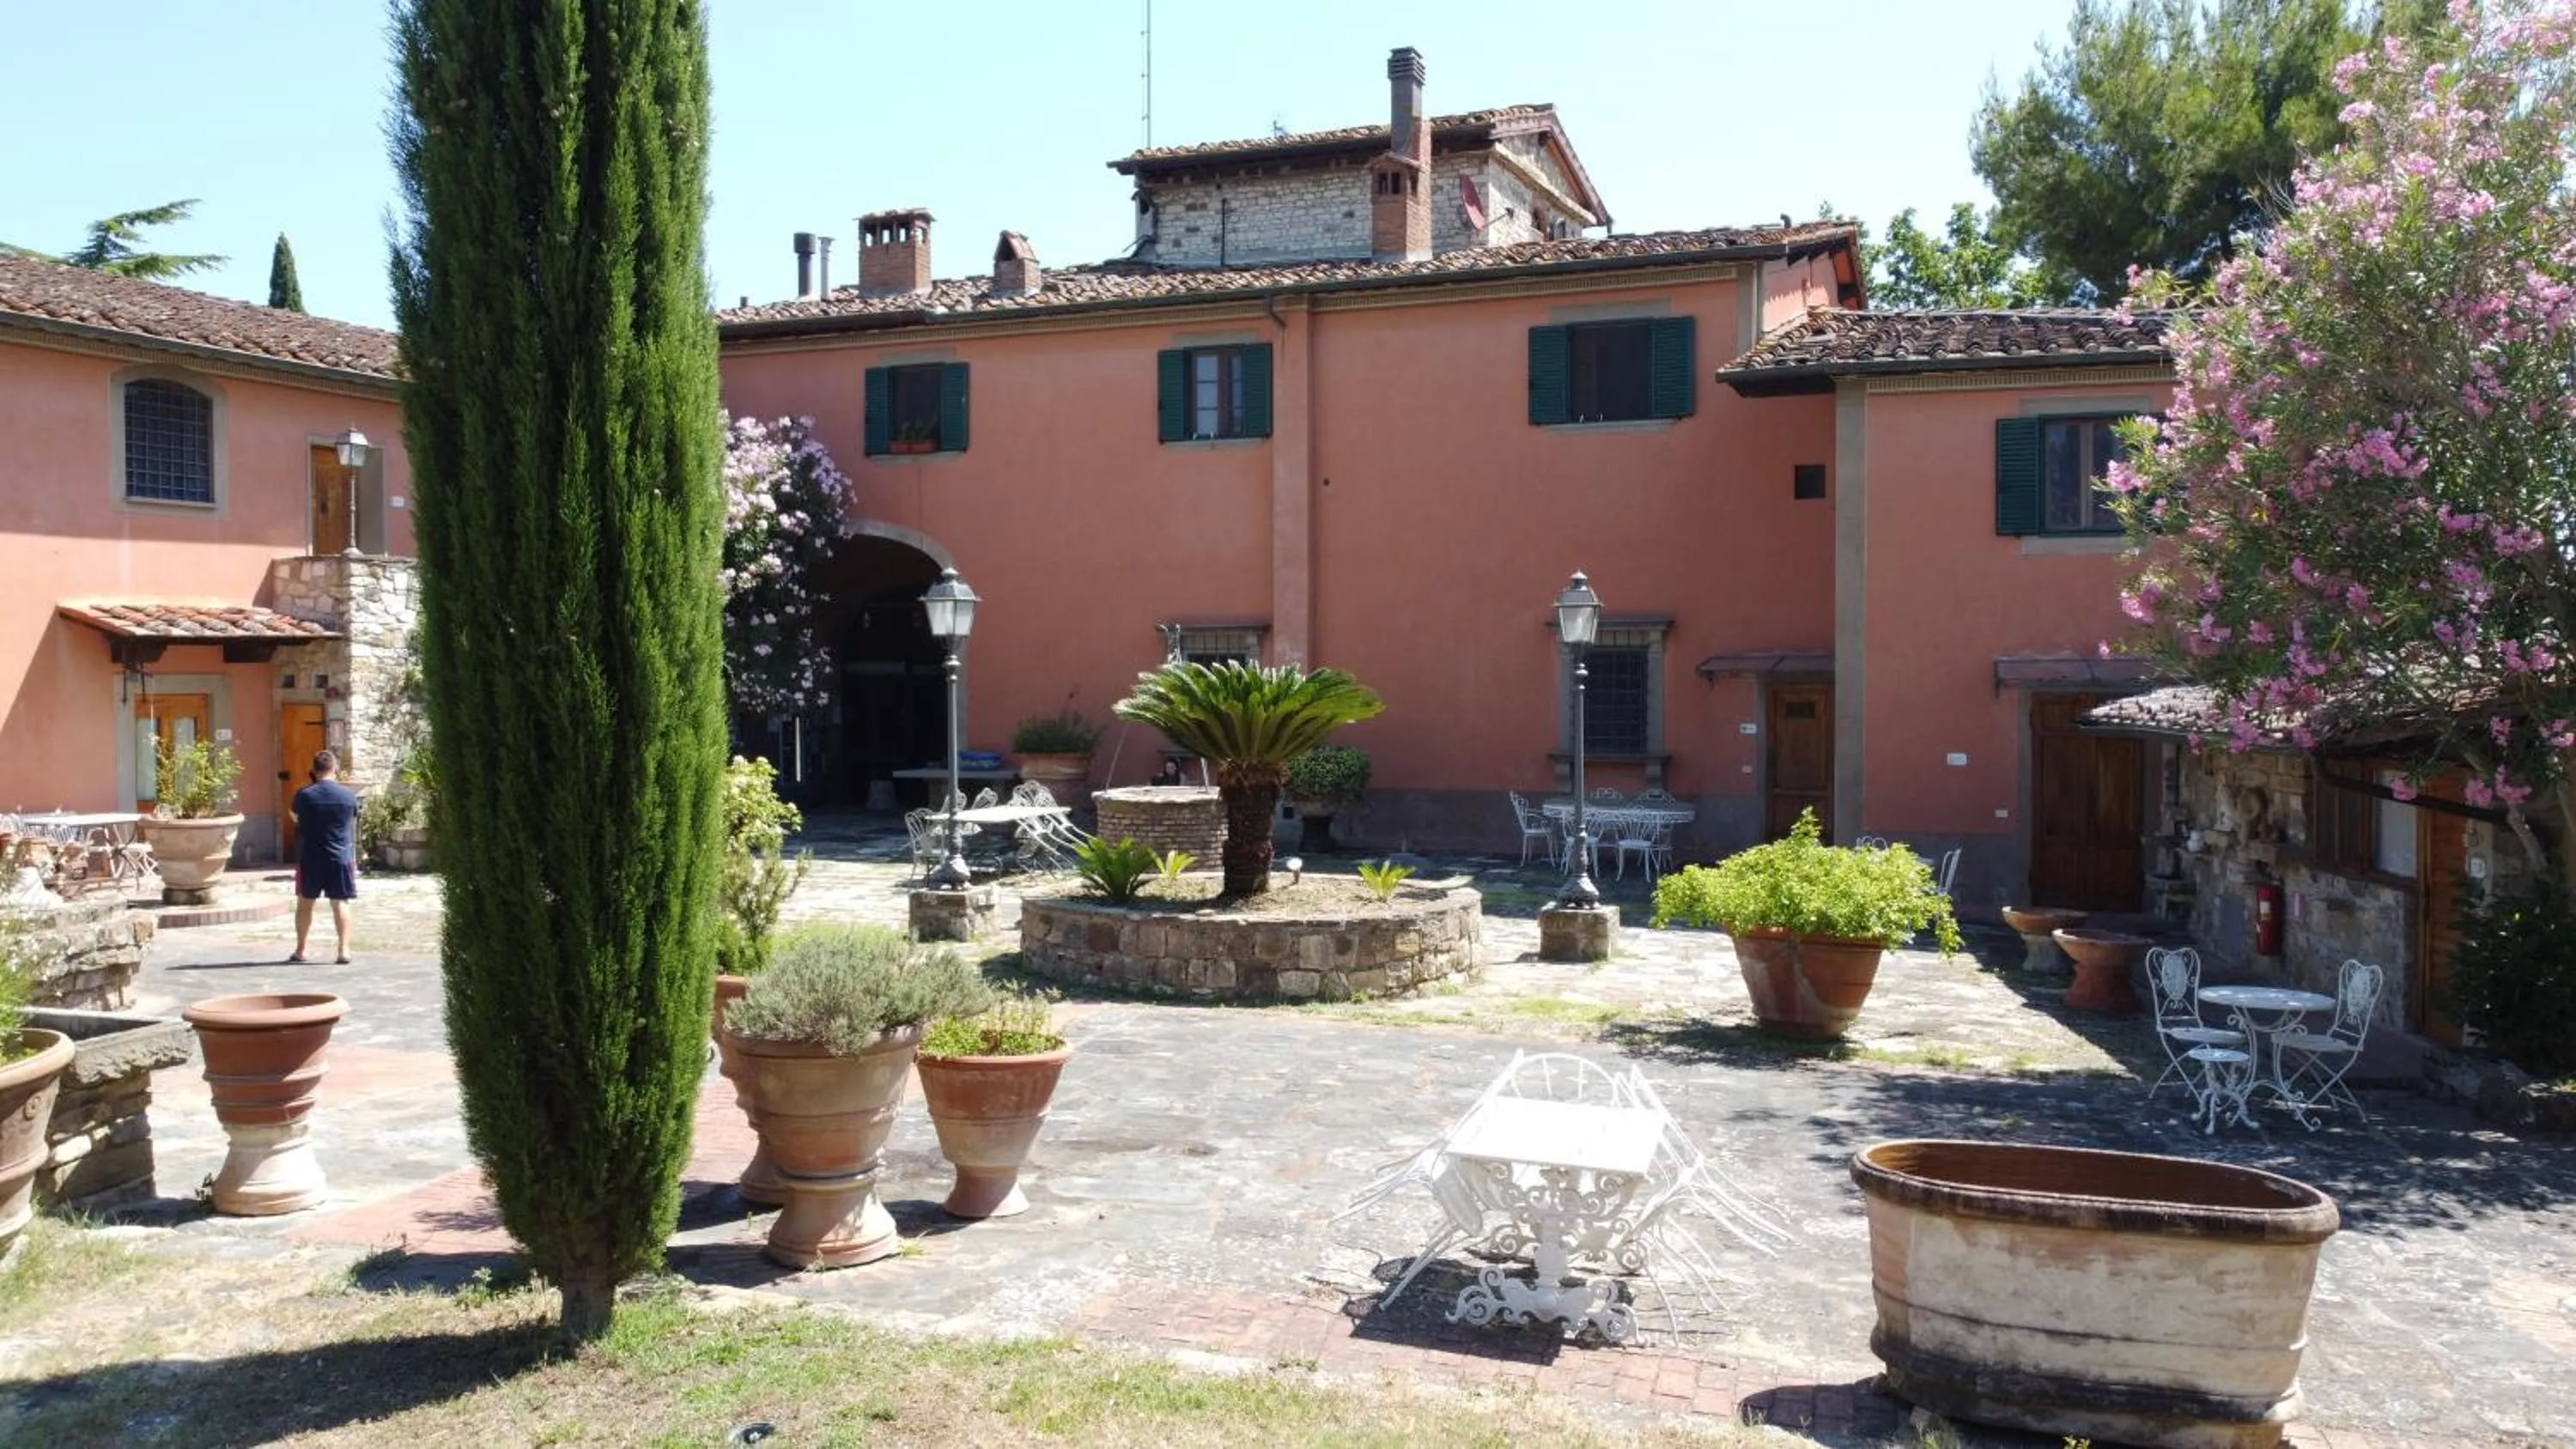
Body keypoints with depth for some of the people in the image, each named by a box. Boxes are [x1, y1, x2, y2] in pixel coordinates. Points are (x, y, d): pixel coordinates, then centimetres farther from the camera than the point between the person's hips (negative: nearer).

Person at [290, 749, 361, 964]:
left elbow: (295, 818, 13)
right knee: (340, 903, 3)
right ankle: (344, 950, -4)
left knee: (305, 903, 11)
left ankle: (300, 950, 18)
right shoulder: (348, 795, -4)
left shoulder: (304, 795, -6)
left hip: (310, 858, 0)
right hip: (340, 858, 0)